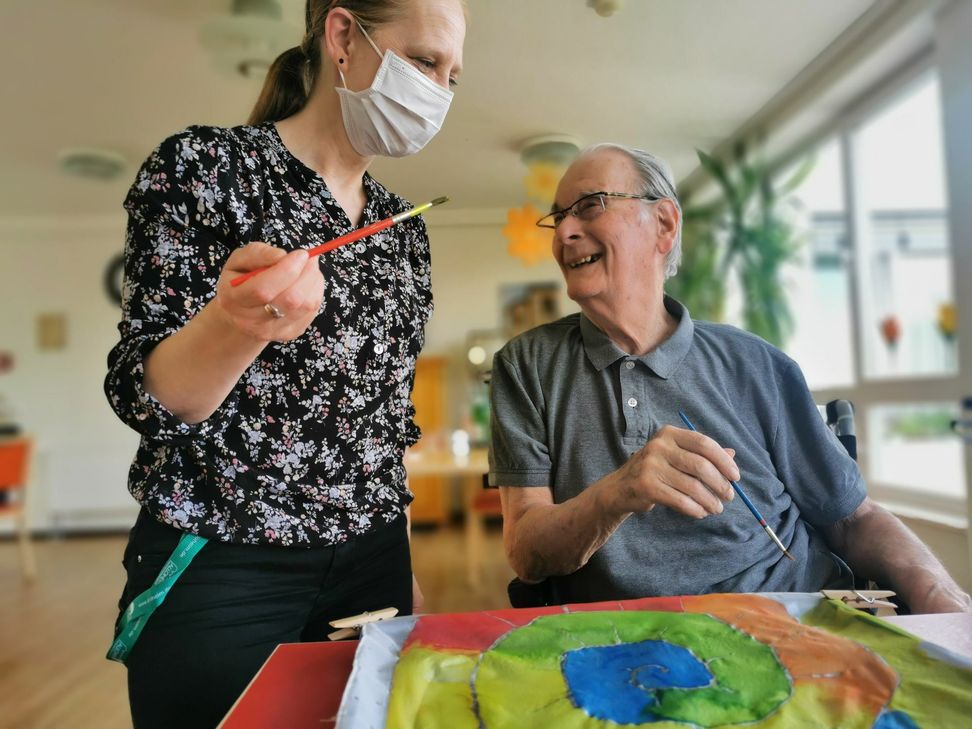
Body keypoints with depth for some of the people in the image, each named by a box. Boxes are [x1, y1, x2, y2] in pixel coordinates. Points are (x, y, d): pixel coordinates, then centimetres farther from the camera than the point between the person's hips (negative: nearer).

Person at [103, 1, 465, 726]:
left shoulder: (403, 228, 6)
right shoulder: (204, 165, -9)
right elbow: (144, 397, -12)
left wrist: (405, 572, 12)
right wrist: (234, 324, -34)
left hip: (372, 561, 5)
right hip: (218, 565, -4)